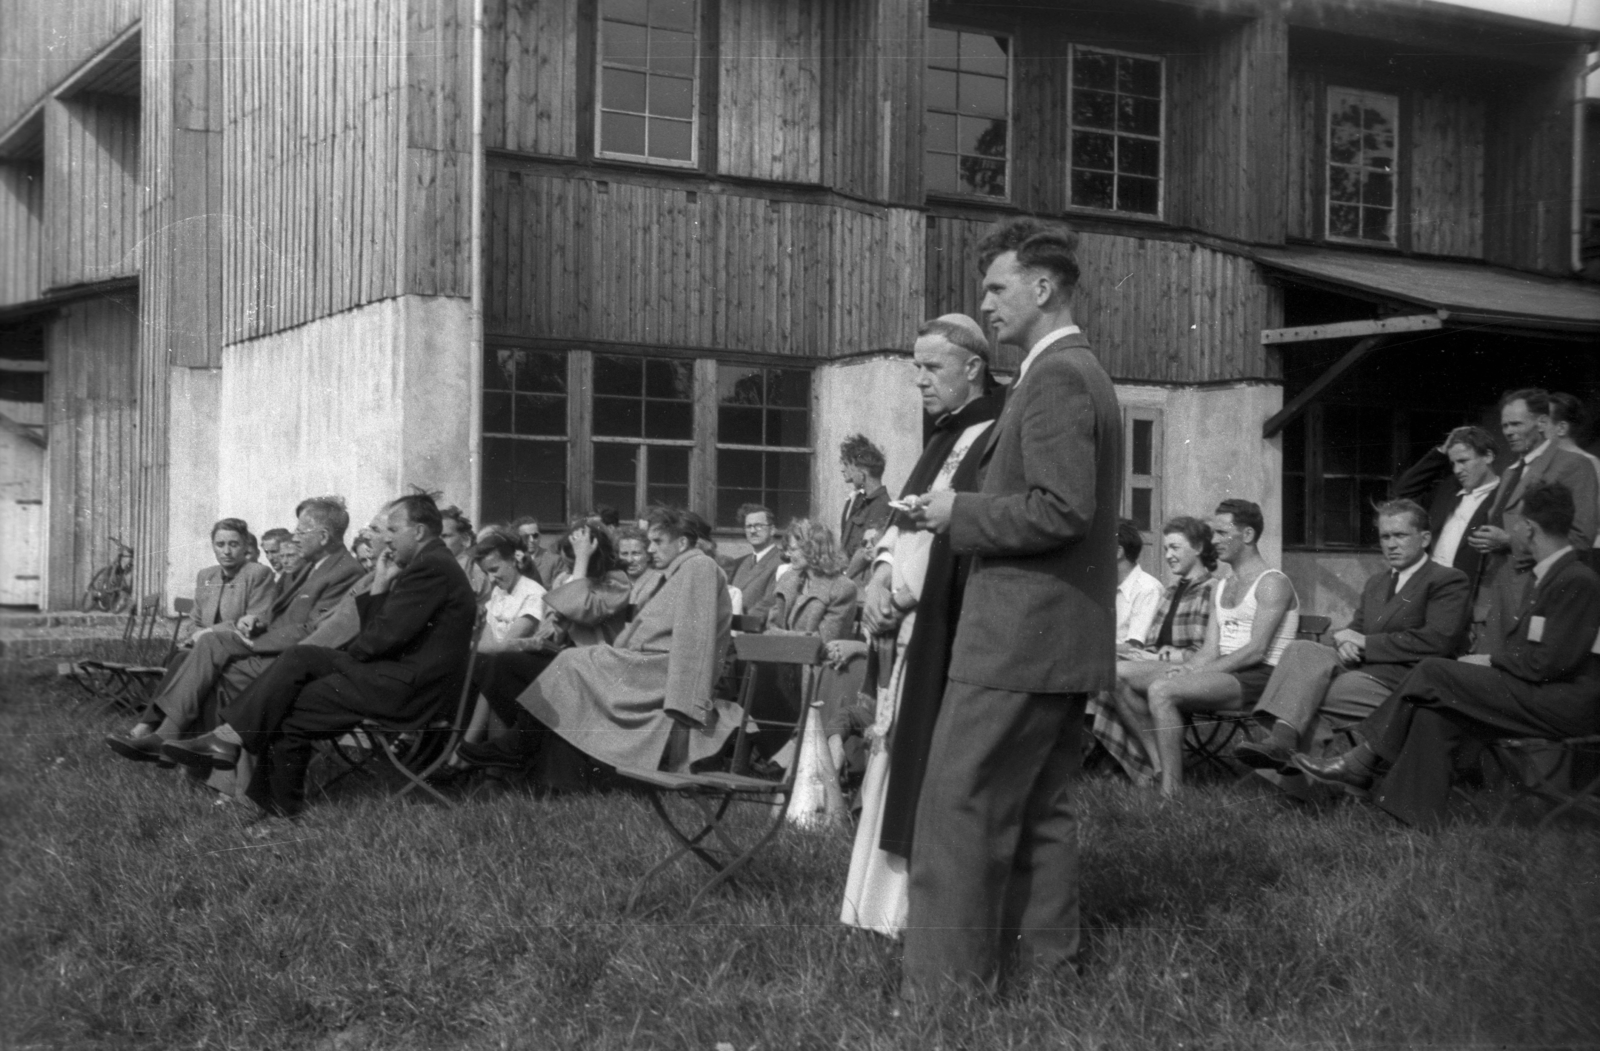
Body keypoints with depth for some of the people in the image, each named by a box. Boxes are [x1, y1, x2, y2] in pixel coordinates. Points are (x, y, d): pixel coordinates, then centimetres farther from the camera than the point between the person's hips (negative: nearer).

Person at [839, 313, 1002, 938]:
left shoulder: (997, 439, -12)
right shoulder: (946, 437, 18)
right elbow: (904, 517, 17)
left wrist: (900, 592, -11)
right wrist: (882, 573, -1)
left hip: (951, 634, -9)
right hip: (913, 629, 9)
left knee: (939, 772, -6)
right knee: (904, 766, 11)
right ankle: (898, 900, 18)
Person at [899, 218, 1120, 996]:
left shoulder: (1055, 377, -15)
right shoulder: (1083, 373, 18)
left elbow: (1061, 510, -24)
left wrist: (959, 514, -13)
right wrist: (968, 511, 14)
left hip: (1020, 634, -10)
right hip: (1066, 637, 10)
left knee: (961, 806, -5)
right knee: (1041, 809, 15)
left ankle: (949, 983, -1)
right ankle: (1046, 962, 22)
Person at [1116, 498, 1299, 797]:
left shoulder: (1272, 583, -4)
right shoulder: (1222, 588, 23)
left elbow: (1256, 651, -15)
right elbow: (1210, 651, 14)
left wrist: (1198, 671, -19)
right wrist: (1185, 668, -8)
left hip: (1258, 678, -9)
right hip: (1224, 673, 9)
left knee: (1161, 691, -30)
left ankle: (1172, 790, -27)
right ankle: (1160, 769, -16)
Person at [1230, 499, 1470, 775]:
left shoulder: (1449, 581, -1)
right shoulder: (1377, 582, 25)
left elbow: (1439, 641, -14)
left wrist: (1366, 643, -12)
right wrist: (1345, 641, -5)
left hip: (1401, 682, -7)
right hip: (1360, 666, 7)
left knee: (1302, 692, -24)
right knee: (1302, 649, -22)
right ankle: (1282, 739, -37)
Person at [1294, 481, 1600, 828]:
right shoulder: (1552, 574, 17)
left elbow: (1547, 663, -20)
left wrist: (1492, 660, -7)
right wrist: (1492, 660, 1)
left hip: (1564, 703, -9)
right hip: (1540, 694, 9)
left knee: (1433, 672, -15)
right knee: (1435, 711, -6)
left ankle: (1361, 763, -7)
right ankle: (1419, 814, -9)